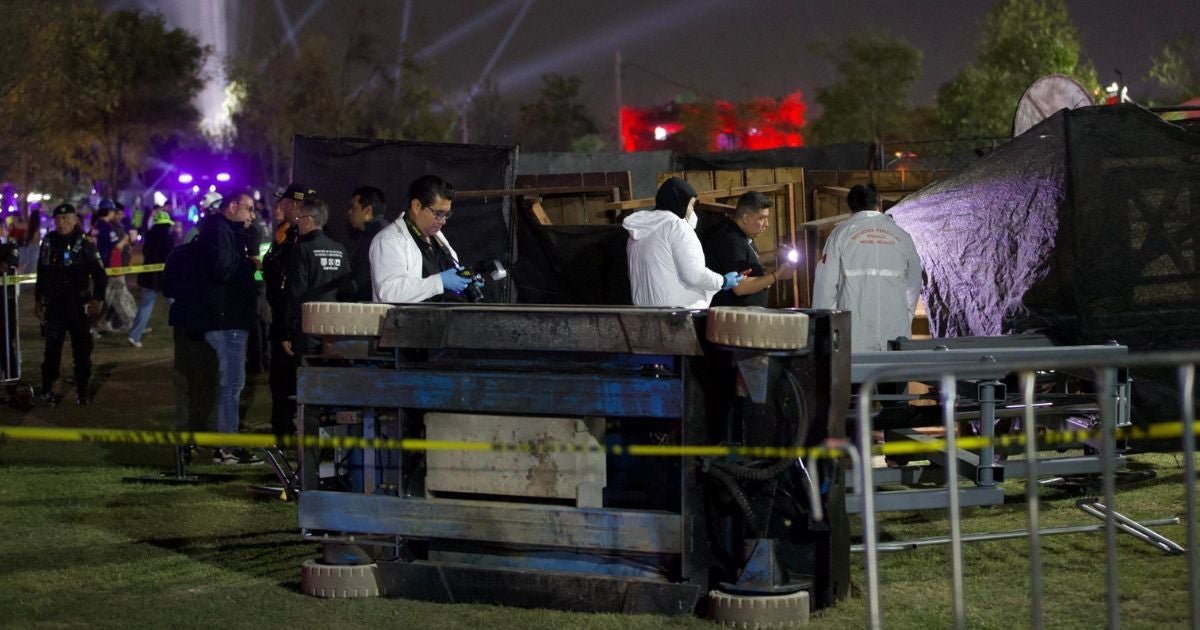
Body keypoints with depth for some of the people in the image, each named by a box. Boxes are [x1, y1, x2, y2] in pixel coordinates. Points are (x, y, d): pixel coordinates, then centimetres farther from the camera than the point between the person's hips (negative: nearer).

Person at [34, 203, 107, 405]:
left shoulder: (85, 243, -6)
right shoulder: (49, 242, 6)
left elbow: (100, 275, -6)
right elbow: (42, 273, 16)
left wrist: (97, 299, -14)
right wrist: (38, 300, 16)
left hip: (79, 304, -2)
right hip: (54, 304, 2)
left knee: (82, 349, 4)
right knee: (52, 347, 2)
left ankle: (82, 390, 14)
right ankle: (47, 389, 12)